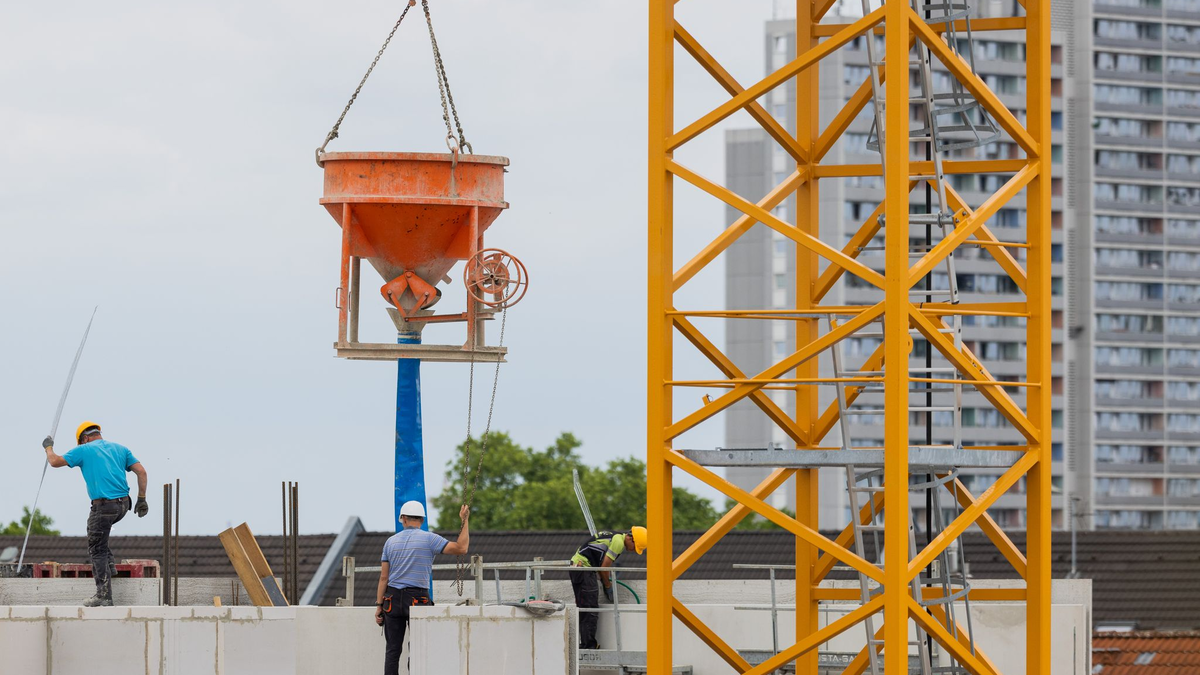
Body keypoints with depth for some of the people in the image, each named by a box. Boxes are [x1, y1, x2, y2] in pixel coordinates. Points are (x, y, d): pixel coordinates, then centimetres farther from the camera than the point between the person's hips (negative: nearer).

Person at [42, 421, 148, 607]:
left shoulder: (84, 450, 2)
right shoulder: (120, 448, 15)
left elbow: (55, 462, 5)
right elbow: (141, 471, 7)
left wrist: (48, 448, 25)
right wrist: (141, 499, 10)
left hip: (103, 506, -6)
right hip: (123, 504, 6)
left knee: (97, 550, 0)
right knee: (93, 527, 32)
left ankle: (104, 596, -4)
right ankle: (108, 562, 21)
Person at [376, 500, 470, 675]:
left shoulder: (391, 541, 7)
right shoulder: (429, 539, -4)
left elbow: (384, 577, 6)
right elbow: (461, 548, -9)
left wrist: (379, 605, 8)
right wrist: (465, 521, 0)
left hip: (393, 599, 3)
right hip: (417, 599, -3)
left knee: (393, 650, 4)